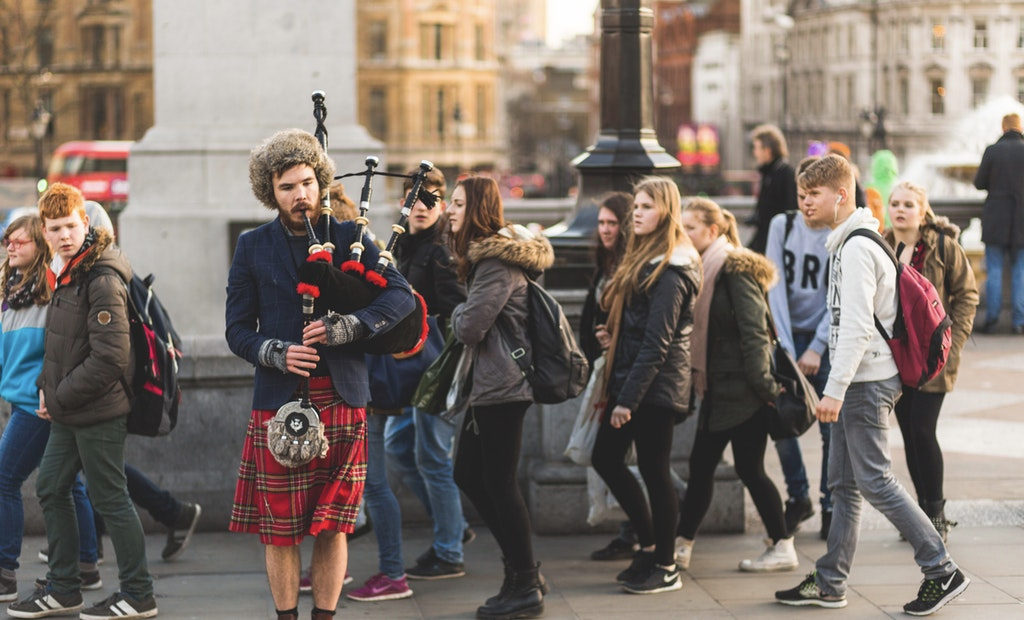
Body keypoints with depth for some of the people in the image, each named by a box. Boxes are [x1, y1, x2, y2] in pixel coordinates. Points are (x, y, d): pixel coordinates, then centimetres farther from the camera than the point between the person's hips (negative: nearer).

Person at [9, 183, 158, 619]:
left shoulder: (102, 280, -18)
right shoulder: (67, 276, 12)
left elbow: (109, 358, -24)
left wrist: (60, 399, -17)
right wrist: (46, 387, 6)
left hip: (99, 411, -10)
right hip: (68, 413, 10)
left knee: (109, 498, -2)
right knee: (51, 489, 15)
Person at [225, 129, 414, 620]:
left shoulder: (350, 237, 7)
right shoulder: (253, 247, 8)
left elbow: (401, 295, -3)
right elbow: (237, 328, 7)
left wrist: (347, 327, -17)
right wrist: (275, 353, -13)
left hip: (341, 400, 0)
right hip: (278, 402, 0)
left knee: (332, 524, 3)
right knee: (280, 526, 2)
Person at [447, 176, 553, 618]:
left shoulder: (499, 261, -17)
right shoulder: (483, 253, 16)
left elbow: (470, 326, -21)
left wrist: (457, 314, -2)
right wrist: (465, 318, 1)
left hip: (501, 385, -11)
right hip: (486, 384, 11)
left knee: (498, 483, -5)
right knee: (467, 475, 14)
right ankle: (521, 567, 22)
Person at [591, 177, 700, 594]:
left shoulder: (669, 272, -17)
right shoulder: (643, 259, 13)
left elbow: (658, 343, -20)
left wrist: (628, 399, -21)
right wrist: (614, 335, 2)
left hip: (657, 386, -10)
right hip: (630, 382, 10)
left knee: (654, 471, -1)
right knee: (605, 458, 14)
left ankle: (666, 568, 11)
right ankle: (649, 545, 25)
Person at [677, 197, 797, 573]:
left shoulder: (735, 270, -14)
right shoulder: (704, 270, 13)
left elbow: (754, 331, -18)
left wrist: (762, 385, -21)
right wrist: (697, 378, 12)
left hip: (742, 389, -9)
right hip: (718, 387, 9)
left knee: (749, 468, -2)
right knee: (701, 465, 10)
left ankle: (783, 548, 9)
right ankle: (681, 546, 15)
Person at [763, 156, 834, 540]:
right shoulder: (782, 225, 1)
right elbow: (777, 288, -3)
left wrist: (816, 349, -15)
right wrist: (786, 348, -10)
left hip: (830, 340, -2)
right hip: (790, 335, 2)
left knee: (832, 429, -2)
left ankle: (830, 508, 12)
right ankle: (797, 498, 18)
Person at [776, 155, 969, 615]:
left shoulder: (856, 248, -17)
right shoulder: (846, 244, 15)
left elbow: (857, 326, -24)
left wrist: (835, 388, -25)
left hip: (867, 381, -10)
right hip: (861, 381, 10)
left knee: (874, 481, -8)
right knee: (844, 484, 11)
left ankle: (942, 571, -2)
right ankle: (830, 583, 16)